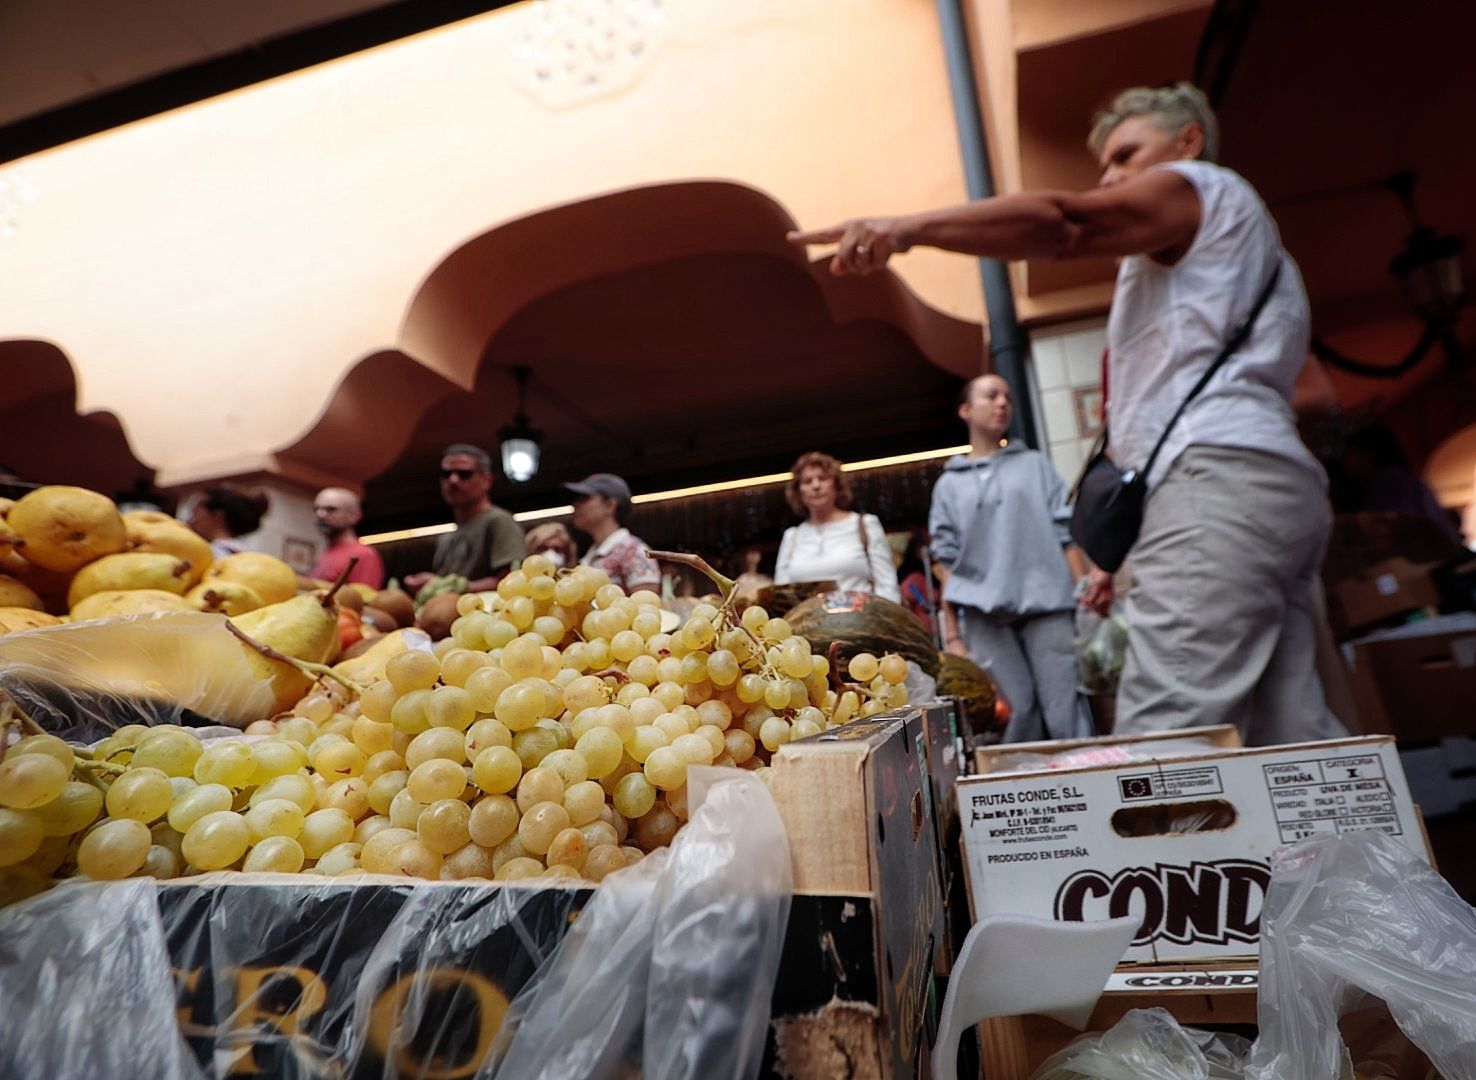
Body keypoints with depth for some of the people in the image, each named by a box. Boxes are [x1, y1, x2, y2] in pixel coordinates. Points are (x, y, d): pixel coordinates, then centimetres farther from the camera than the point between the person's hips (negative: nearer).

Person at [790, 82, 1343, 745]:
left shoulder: (1197, 185, 11)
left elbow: (1060, 224, -12)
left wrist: (911, 227, -22)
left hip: (1218, 483, -10)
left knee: (1162, 757, -18)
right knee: (1291, 741, 8)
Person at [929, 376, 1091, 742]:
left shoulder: (1035, 465, 16)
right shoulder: (948, 484, 14)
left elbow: (1066, 535, 9)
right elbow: (947, 563, 8)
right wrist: (952, 635, 3)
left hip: (1046, 603, 0)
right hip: (984, 615, 0)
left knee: (1066, 715, -4)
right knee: (1017, 717, -2)